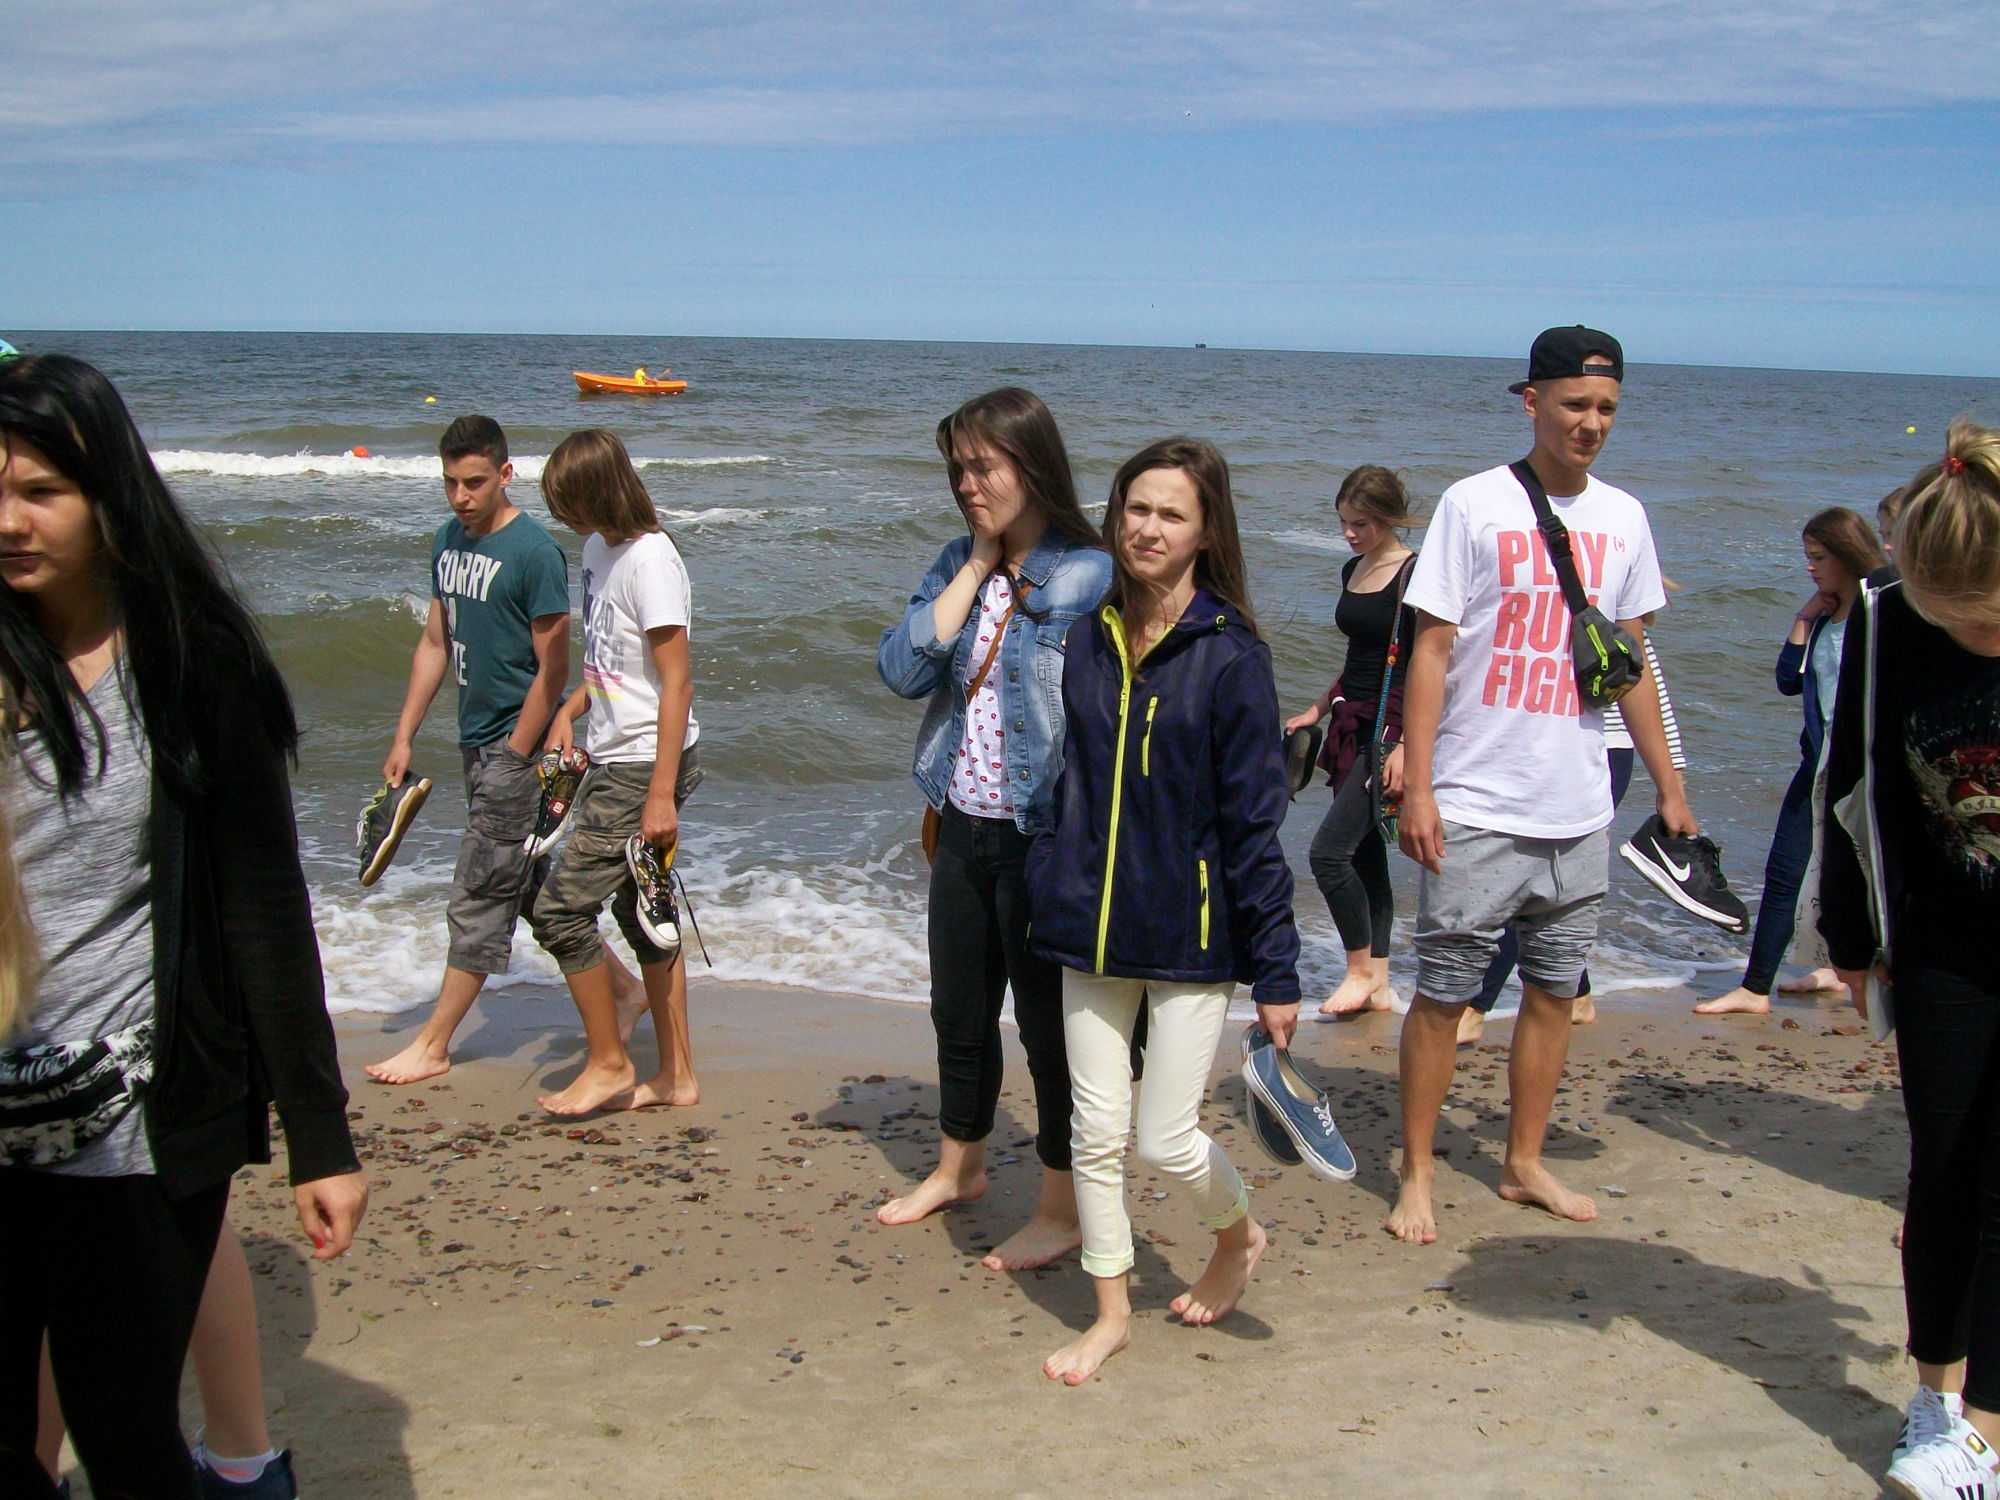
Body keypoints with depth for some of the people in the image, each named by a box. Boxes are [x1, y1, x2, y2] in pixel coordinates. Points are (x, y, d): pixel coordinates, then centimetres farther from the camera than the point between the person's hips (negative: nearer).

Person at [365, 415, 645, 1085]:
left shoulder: (534, 551, -16)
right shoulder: (448, 541, 9)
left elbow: (553, 668, -16)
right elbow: (435, 642, 16)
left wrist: (513, 757, -16)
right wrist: (405, 737, 13)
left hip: (517, 744, -9)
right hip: (476, 741, 9)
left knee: (481, 897, -1)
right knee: (526, 885, 15)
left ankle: (434, 1045, 8)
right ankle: (621, 988, 29)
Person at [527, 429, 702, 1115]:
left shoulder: (651, 560, -19)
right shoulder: (599, 547, 10)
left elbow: (676, 680, -21)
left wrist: (661, 794, -22)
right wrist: (570, 711, 10)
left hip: (643, 767, -9)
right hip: (613, 758, 9)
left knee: (561, 908, -5)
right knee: (643, 914, 13)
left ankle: (609, 1064, 10)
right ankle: (676, 1076, 21)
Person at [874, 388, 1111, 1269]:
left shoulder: (1090, 577, -13)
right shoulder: (957, 564, 7)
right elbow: (902, 670, -6)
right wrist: (977, 568, -7)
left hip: (1045, 840, -6)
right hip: (963, 830, 7)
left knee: (1050, 1024, 6)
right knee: (959, 1012, 21)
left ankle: (1062, 1211, 22)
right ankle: (958, 1167, 42)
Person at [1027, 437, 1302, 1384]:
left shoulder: (1230, 656, -11)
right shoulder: (1087, 638, 3)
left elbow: (1255, 821, -11)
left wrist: (1276, 972, -10)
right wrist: (1051, 897, 13)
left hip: (1191, 932, -4)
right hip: (1091, 928, 4)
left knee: (1165, 1140, 1)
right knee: (1095, 1131, 9)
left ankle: (1239, 1236, 34)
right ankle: (1110, 1312, 28)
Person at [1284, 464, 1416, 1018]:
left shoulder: (1414, 577, -12)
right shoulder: (1353, 571, 13)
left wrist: (1406, 747, -21)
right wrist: (1318, 711, 27)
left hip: (1390, 728, -8)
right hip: (1352, 725, 9)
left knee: (1329, 852, -12)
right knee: (1365, 855, 11)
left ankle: (1362, 970, 5)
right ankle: (1378, 984, 18)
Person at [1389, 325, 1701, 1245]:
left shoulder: (1623, 518, 8)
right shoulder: (1474, 505, -5)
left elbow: (1630, 660, 15)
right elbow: (1430, 650, -7)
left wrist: (1667, 785, 14)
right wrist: (1416, 787, -13)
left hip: (1579, 813, 5)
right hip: (1476, 809, -4)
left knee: (1554, 989, 12)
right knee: (1443, 992, 1)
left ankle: (1525, 1163, 27)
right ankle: (1417, 1177, 14)